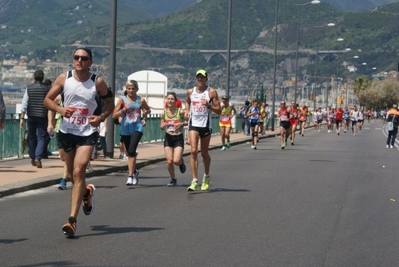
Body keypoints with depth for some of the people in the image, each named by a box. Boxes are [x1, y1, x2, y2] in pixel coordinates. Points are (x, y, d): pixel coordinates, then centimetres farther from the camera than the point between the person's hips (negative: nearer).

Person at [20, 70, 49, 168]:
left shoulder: (29, 88, 2)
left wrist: (22, 118, 0)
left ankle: (33, 158, 23)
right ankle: (38, 157, -21)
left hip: (31, 116, 2)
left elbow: (24, 104, -2)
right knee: (41, 138, -1)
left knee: (31, 137, 16)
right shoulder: (47, 89, -2)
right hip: (43, 116, -2)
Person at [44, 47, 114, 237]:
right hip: (67, 131, 3)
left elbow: (110, 102, 8)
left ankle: (72, 220, -18)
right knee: (73, 174, 15)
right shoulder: (63, 78, -2)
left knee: (78, 172, -17)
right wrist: (60, 109, -16)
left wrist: (101, 117, -11)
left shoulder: (97, 82, -5)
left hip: (88, 133, -3)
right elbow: (47, 99, 3)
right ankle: (86, 193, 51)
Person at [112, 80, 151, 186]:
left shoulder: (141, 100, 3)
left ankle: (130, 176, -19)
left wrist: (144, 117, 3)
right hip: (125, 129, 2)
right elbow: (114, 116, -5)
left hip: (137, 128, -2)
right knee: (129, 153, 14)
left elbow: (148, 110, 22)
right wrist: (124, 109, -17)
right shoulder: (122, 100, 0)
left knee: (131, 150, -20)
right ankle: (134, 171, 39)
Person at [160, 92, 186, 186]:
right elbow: (162, 126, 10)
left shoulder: (180, 111, -10)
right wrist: (162, 126, -13)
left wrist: (182, 124, -20)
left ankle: (181, 162, 24)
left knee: (176, 161, -15)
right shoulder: (164, 113, 0)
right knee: (169, 161, -3)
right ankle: (173, 179, 19)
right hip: (168, 138, 3)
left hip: (178, 138, -3)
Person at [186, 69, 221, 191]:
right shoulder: (190, 92, 5)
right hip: (193, 124, 1)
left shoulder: (211, 92, -4)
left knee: (204, 153, 10)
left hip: (206, 125, -1)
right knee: (193, 151, -14)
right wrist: (187, 111, 9)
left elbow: (219, 111, -5)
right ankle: (194, 181, -16)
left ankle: (206, 177, 35)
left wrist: (208, 105, -21)